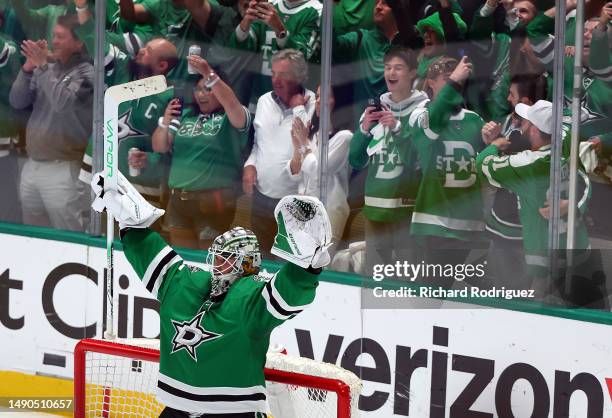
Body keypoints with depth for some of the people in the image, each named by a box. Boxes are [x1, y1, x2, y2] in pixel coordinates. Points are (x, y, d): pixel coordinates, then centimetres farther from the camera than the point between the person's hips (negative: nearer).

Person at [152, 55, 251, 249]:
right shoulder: (185, 116, 13)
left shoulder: (231, 118, -1)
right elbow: (159, 147, 10)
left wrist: (208, 75, -33)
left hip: (214, 201, -5)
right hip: (178, 199, 5)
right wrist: (165, 123, -10)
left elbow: (232, 104, -25)